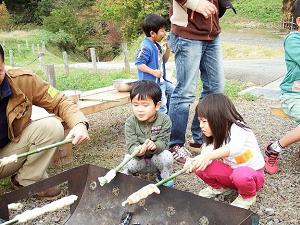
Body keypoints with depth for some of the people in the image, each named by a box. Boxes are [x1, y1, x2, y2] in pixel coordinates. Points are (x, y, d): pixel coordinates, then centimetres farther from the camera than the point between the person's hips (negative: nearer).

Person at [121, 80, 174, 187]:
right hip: (139, 158, 0)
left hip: (156, 157, 1)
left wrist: (154, 146, -44)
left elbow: (163, 142, -19)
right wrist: (137, 151, -48)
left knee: (167, 156, -30)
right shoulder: (130, 123, -17)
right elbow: (131, 145, -22)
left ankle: (165, 177, 4)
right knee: (130, 162, -31)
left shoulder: (164, 120, -17)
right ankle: (125, 174, 7)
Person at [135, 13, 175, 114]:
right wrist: (154, 72, -25)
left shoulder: (157, 45, 12)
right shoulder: (146, 47, -18)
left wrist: (167, 49, 5)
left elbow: (164, 60, 21)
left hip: (161, 81, 10)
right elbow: (139, 64, -21)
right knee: (161, 107, -11)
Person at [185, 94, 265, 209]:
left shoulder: (237, 129, -25)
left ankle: (248, 195, -5)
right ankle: (219, 187, 13)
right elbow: (205, 155, -19)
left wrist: (209, 155, -64)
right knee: (200, 167, -16)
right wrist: (194, 162, -42)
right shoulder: (214, 135, -3)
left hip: (252, 174, -6)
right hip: (231, 172, 6)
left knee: (241, 175, -40)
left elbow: (236, 147, -49)